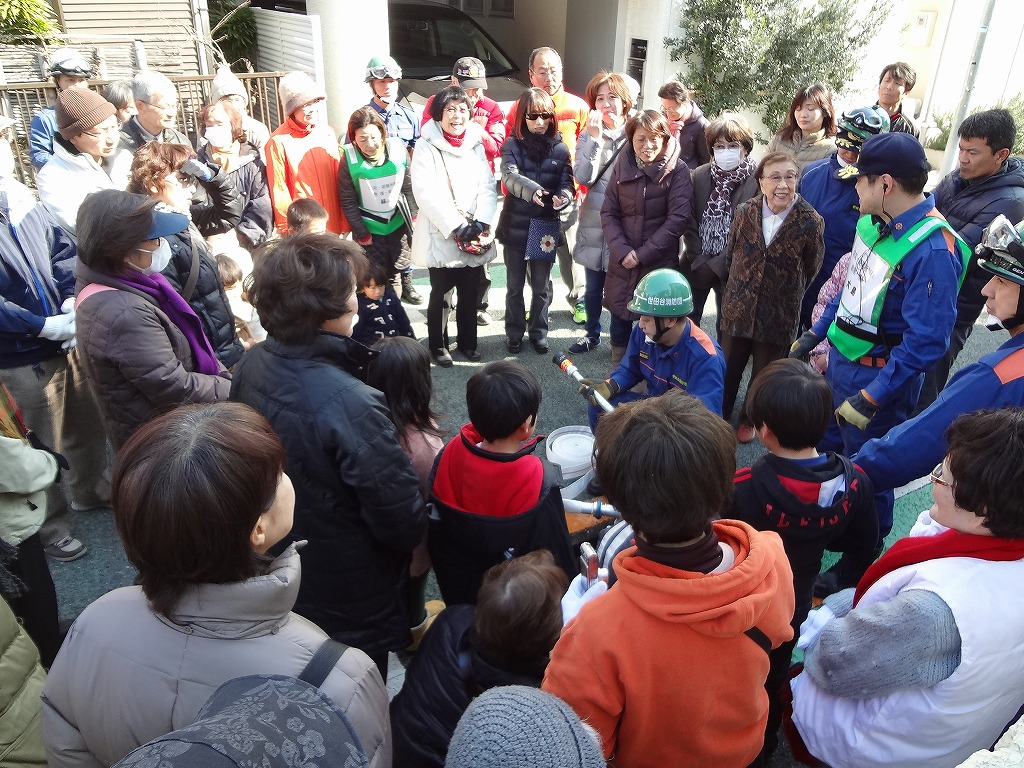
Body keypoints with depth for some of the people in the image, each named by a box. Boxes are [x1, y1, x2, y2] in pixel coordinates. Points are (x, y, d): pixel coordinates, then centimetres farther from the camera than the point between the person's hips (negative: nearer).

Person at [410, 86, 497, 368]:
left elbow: (487, 187, 4)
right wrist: (457, 227, -19)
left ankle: (468, 342, 27)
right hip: (440, 236, -4)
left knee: (470, 293, 11)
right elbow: (426, 193, -15)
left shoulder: (476, 145, 10)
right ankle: (438, 346, 21)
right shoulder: (427, 148, -6)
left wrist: (480, 223, -12)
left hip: (475, 236, 4)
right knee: (440, 294, 6)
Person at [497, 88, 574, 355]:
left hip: (546, 226, 1)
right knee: (515, 285, 10)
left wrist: (564, 196, -27)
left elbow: (567, 182, -2)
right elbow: (509, 176, -20)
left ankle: (538, 331, 28)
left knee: (541, 286, 11)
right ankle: (514, 332, 25)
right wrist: (531, 190, -40)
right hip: (516, 225, -1)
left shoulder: (560, 147, 2)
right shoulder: (513, 145, -3)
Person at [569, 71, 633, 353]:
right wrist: (595, 138, -18)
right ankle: (592, 333, 34)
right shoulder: (589, 135, 3)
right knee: (593, 287, 14)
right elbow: (583, 177, -14)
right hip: (594, 223, 2)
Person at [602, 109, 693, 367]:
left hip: (660, 263, -3)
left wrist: (643, 253, -15)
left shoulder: (677, 171, -7)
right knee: (619, 325, 11)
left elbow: (679, 218, -12)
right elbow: (608, 212, 2)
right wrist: (622, 251, -12)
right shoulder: (622, 167, 3)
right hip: (622, 263, 3)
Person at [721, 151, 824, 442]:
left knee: (763, 374, 16)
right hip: (738, 307, 2)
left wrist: (787, 292, 7)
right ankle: (719, 415, 38)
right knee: (728, 369, 16)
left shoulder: (810, 222, -15)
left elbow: (811, 269, -1)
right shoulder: (745, 211, -7)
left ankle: (749, 419, 39)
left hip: (778, 314, -2)